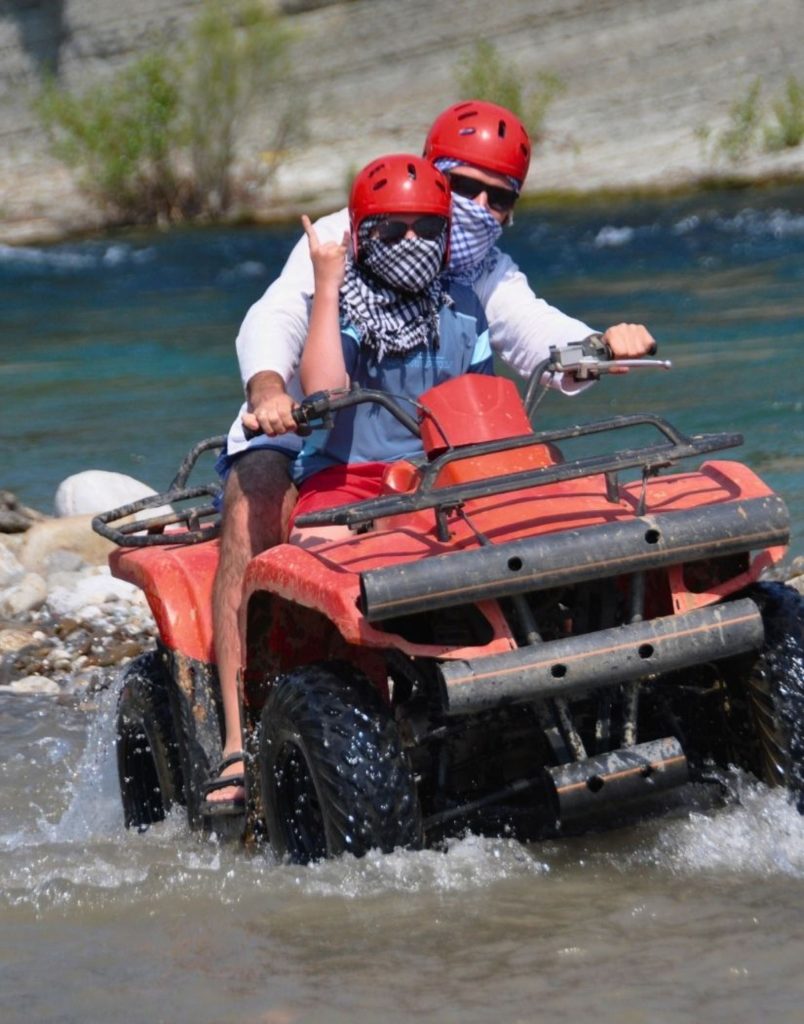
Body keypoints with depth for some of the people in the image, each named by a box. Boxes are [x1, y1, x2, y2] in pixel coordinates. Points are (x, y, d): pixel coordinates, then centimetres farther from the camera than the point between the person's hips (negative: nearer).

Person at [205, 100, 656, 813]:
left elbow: (535, 332, -13)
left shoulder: (492, 278, 7)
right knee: (255, 512, -36)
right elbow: (277, 317, -20)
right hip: (293, 442, -4)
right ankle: (238, 750, -40)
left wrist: (604, 347, -37)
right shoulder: (343, 239, -4)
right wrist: (268, 386, -43)